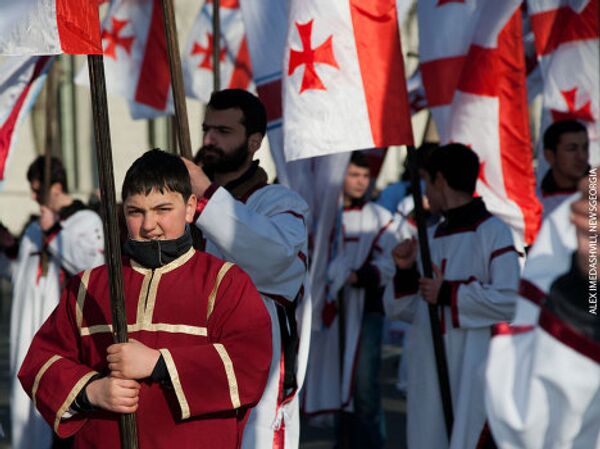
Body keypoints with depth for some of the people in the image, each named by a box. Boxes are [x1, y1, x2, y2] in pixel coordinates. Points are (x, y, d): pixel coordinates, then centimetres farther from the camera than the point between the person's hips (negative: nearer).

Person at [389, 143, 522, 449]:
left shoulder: (492, 232, -7)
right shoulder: (429, 238, 14)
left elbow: (510, 301, -18)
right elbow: (406, 312, 17)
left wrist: (448, 293, -14)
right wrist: (406, 272, -1)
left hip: (471, 375, -7)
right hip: (427, 375, 7)